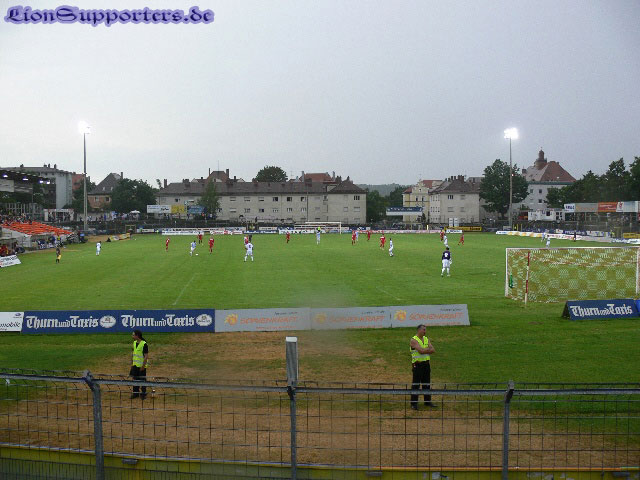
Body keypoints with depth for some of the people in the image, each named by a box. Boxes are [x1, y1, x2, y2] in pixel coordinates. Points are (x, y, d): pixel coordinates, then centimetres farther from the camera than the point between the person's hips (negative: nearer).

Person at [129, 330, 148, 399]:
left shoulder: (144, 344, -18)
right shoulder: (134, 343, 6)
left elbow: (146, 356, -17)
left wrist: (143, 366, -18)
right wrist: (132, 363, 15)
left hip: (142, 365, -7)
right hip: (135, 365, 7)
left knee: (142, 380, 3)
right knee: (135, 379, 12)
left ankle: (143, 394, 14)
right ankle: (135, 393, 23)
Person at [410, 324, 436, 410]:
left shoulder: (426, 339, 11)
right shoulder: (414, 340, -11)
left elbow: (433, 350, 0)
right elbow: (421, 351, -22)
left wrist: (424, 350, -14)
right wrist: (428, 349, -7)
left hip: (426, 363, 7)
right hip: (417, 364, -7)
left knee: (427, 384, 13)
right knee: (415, 384, -3)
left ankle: (427, 401, 23)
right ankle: (414, 403, 3)